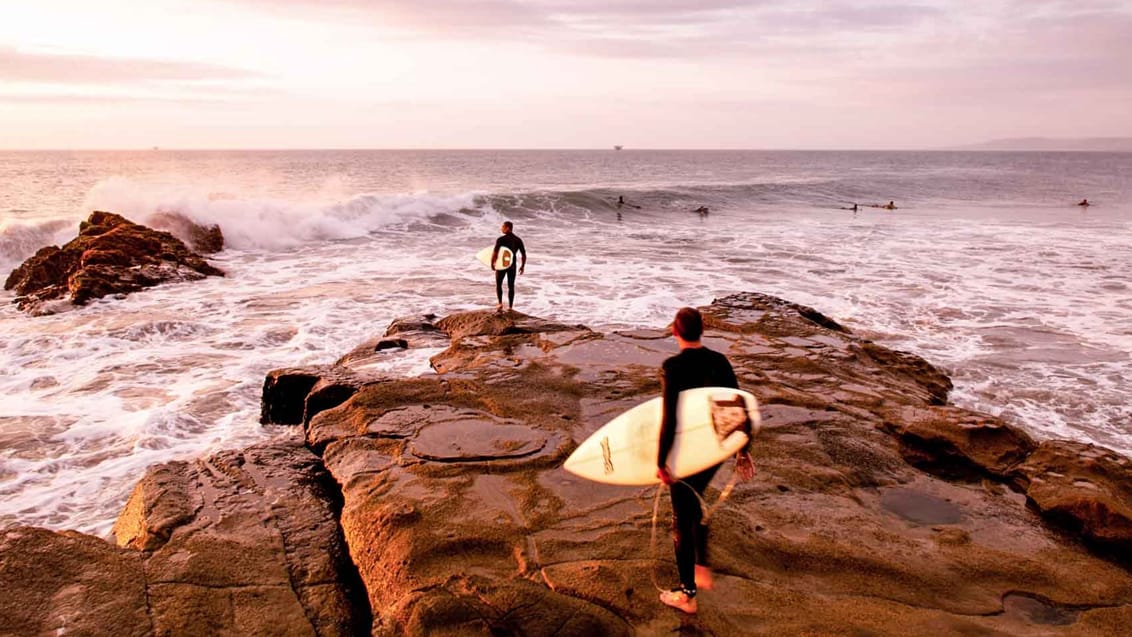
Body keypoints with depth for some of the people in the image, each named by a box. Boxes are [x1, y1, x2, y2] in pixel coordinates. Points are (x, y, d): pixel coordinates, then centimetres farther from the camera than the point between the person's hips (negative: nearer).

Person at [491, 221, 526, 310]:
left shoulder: (501, 239, -15)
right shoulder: (518, 240, -1)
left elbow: (494, 253, -21)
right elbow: (524, 255, 0)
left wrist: (492, 263, -5)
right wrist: (522, 266, 13)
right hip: (512, 266, 3)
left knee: (498, 284, 17)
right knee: (511, 286, 14)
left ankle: (500, 303, 8)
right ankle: (510, 306, 14)